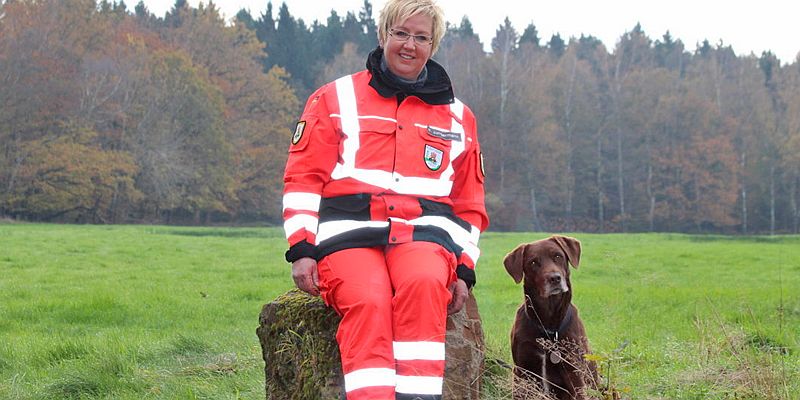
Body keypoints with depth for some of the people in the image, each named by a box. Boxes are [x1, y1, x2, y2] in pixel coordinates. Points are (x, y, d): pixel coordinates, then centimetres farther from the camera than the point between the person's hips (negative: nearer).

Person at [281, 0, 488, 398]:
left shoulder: (457, 117, 22)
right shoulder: (336, 98, 14)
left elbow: (469, 204, 25)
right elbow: (303, 177, 8)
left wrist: (463, 268, 11)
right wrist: (301, 249, -4)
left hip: (424, 231, 2)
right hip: (350, 230, -1)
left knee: (424, 282, -35)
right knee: (367, 302, -33)